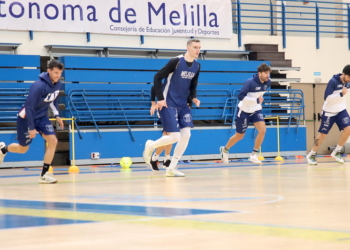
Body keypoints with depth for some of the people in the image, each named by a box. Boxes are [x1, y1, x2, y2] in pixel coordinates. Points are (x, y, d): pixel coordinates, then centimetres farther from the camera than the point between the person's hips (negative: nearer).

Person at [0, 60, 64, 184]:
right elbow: (29, 106, -28)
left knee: (53, 141, -12)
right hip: (26, 117, -6)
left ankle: (44, 174, -5)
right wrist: (31, 128, -26)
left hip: (41, 117, 6)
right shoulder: (39, 86, -30)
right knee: (23, 148, 8)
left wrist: (57, 115, 6)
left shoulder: (57, 84, -7)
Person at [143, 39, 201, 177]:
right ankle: (151, 145, 18)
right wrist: (160, 98, -17)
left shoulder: (197, 65, 5)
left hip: (183, 105, 7)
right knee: (175, 137, -13)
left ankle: (171, 168, 5)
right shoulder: (176, 61, -16)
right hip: (168, 104, -7)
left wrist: (194, 97, -2)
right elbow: (157, 77, -13)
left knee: (186, 134, -5)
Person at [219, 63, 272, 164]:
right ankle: (225, 149, 37)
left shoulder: (268, 82, -8)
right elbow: (240, 96, -32)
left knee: (262, 130, -18)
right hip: (244, 111, -5)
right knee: (240, 136, 9)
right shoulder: (250, 82, -27)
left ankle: (253, 155, -5)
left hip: (256, 110, 5)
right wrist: (256, 100, -33)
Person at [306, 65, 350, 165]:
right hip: (329, 112, -6)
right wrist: (341, 94, -31)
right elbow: (327, 97, -27)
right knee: (323, 134, -1)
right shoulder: (333, 81, -22)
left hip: (341, 110, 6)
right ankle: (311, 155, 15)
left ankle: (336, 152, 2)